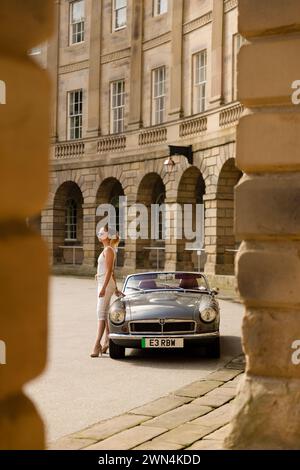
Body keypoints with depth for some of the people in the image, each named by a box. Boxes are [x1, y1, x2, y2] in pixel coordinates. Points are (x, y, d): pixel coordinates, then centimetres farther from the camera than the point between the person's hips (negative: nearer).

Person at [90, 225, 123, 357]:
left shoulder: (108, 250, -13)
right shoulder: (107, 250, 17)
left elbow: (109, 271, -19)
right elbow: (112, 271, 21)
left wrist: (103, 288, -25)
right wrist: (116, 288, 24)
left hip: (106, 283, -10)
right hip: (103, 283, 10)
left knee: (101, 313, -14)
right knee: (104, 313, 14)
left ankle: (97, 344, -19)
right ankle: (107, 342, 21)